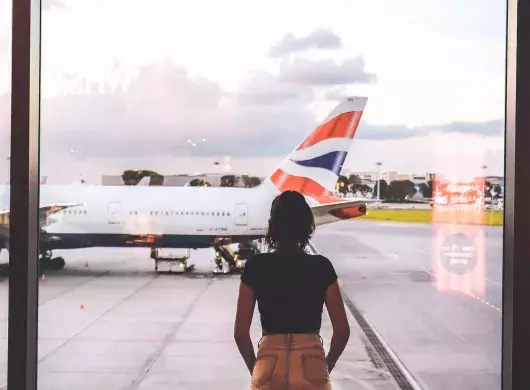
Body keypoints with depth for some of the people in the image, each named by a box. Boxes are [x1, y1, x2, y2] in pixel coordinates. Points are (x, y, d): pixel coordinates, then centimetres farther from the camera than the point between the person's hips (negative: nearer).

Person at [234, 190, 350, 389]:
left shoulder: (256, 266, -3)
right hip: (312, 368, 0)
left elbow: (240, 333, -2)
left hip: (269, 368, 0)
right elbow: (342, 331, -1)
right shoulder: (322, 267, -2)